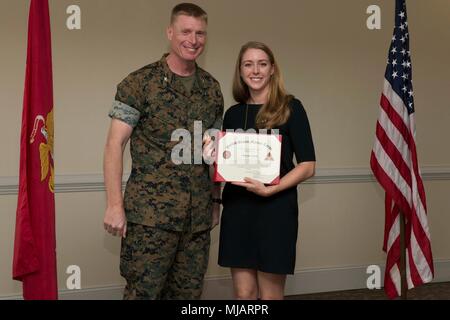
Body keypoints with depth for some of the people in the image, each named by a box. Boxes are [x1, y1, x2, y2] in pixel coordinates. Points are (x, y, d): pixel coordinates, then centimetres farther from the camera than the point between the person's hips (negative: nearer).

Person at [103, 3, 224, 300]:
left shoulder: (212, 88, 11)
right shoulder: (140, 83, -4)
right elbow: (115, 144, -7)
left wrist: (215, 202, 13)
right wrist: (115, 204, -14)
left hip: (198, 215, 5)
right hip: (151, 212, -5)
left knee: (188, 293, 11)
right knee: (143, 292, -1)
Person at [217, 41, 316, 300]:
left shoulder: (290, 108, -3)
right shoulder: (233, 113, 10)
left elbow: (308, 166, -6)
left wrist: (270, 189, -18)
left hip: (276, 209, -4)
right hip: (237, 209, 4)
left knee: (270, 295, 4)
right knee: (244, 293, 7)